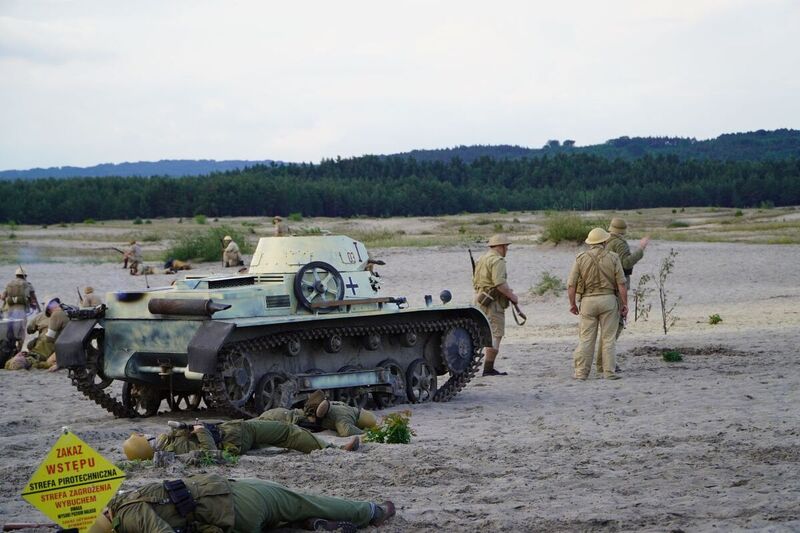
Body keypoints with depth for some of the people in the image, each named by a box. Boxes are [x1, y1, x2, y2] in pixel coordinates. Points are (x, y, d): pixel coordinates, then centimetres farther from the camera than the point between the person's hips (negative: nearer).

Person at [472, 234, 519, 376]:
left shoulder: (482, 259, 17)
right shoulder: (497, 260, -13)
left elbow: (475, 281, 21)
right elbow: (499, 283, -24)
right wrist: (511, 295, -11)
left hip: (481, 299, 10)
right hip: (493, 301, -10)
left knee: (490, 333, 15)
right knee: (496, 334, -7)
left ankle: (489, 368, 15)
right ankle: (488, 369, -10)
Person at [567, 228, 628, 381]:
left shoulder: (581, 259, -2)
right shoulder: (612, 258, -3)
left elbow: (571, 284, -4)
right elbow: (621, 283, -6)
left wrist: (572, 304, 7)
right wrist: (625, 304, 1)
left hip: (588, 301, 1)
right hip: (608, 299, -1)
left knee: (586, 339, 4)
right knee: (608, 338, 4)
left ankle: (581, 372, 1)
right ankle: (609, 372, 1)